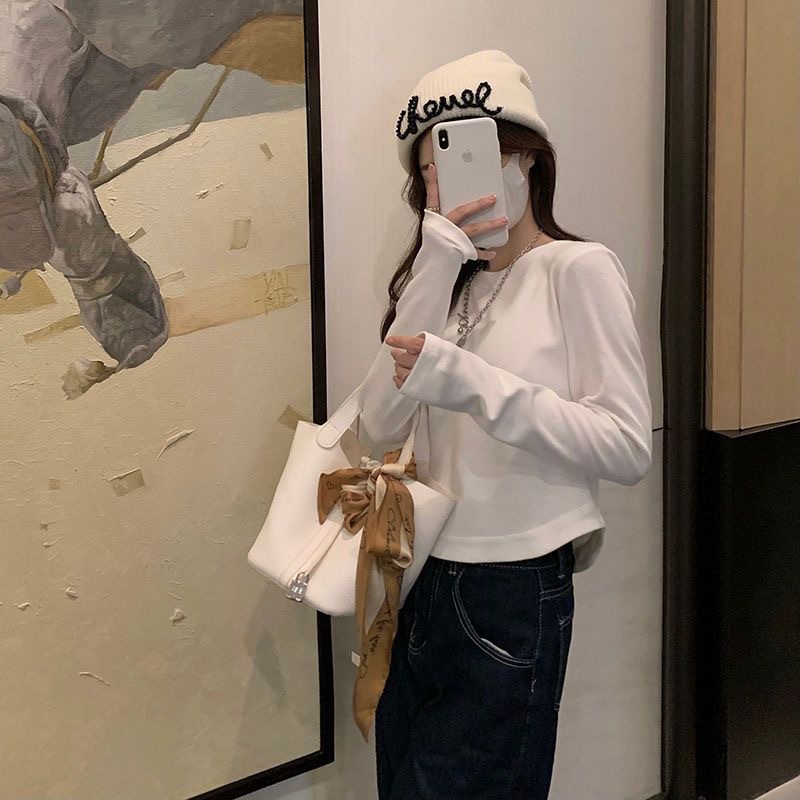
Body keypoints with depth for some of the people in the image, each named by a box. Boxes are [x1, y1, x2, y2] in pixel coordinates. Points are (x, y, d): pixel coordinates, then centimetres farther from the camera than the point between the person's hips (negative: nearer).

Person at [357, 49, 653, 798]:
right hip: (422, 583, 6)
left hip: (514, 594, -6)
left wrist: (475, 383, -23)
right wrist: (437, 271, -10)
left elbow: (629, 448, -16)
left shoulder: (578, 269, -6)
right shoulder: (449, 280, 12)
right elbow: (381, 423, -3)